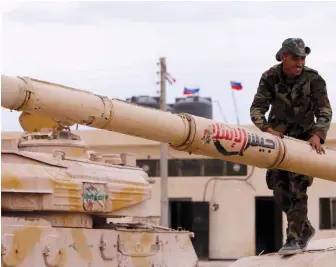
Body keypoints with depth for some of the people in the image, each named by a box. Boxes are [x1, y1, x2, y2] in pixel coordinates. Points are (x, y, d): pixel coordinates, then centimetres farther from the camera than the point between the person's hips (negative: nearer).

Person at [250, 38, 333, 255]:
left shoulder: (313, 79, -13)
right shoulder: (270, 78, -8)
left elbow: (325, 111, -15)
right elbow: (257, 108, -12)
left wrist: (317, 135, -32)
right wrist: (267, 129, -31)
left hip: (303, 138, -3)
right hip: (277, 137, 3)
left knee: (297, 188, -16)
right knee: (280, 190, 1)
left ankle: (295, 239, -15)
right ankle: (305, 228, 22)